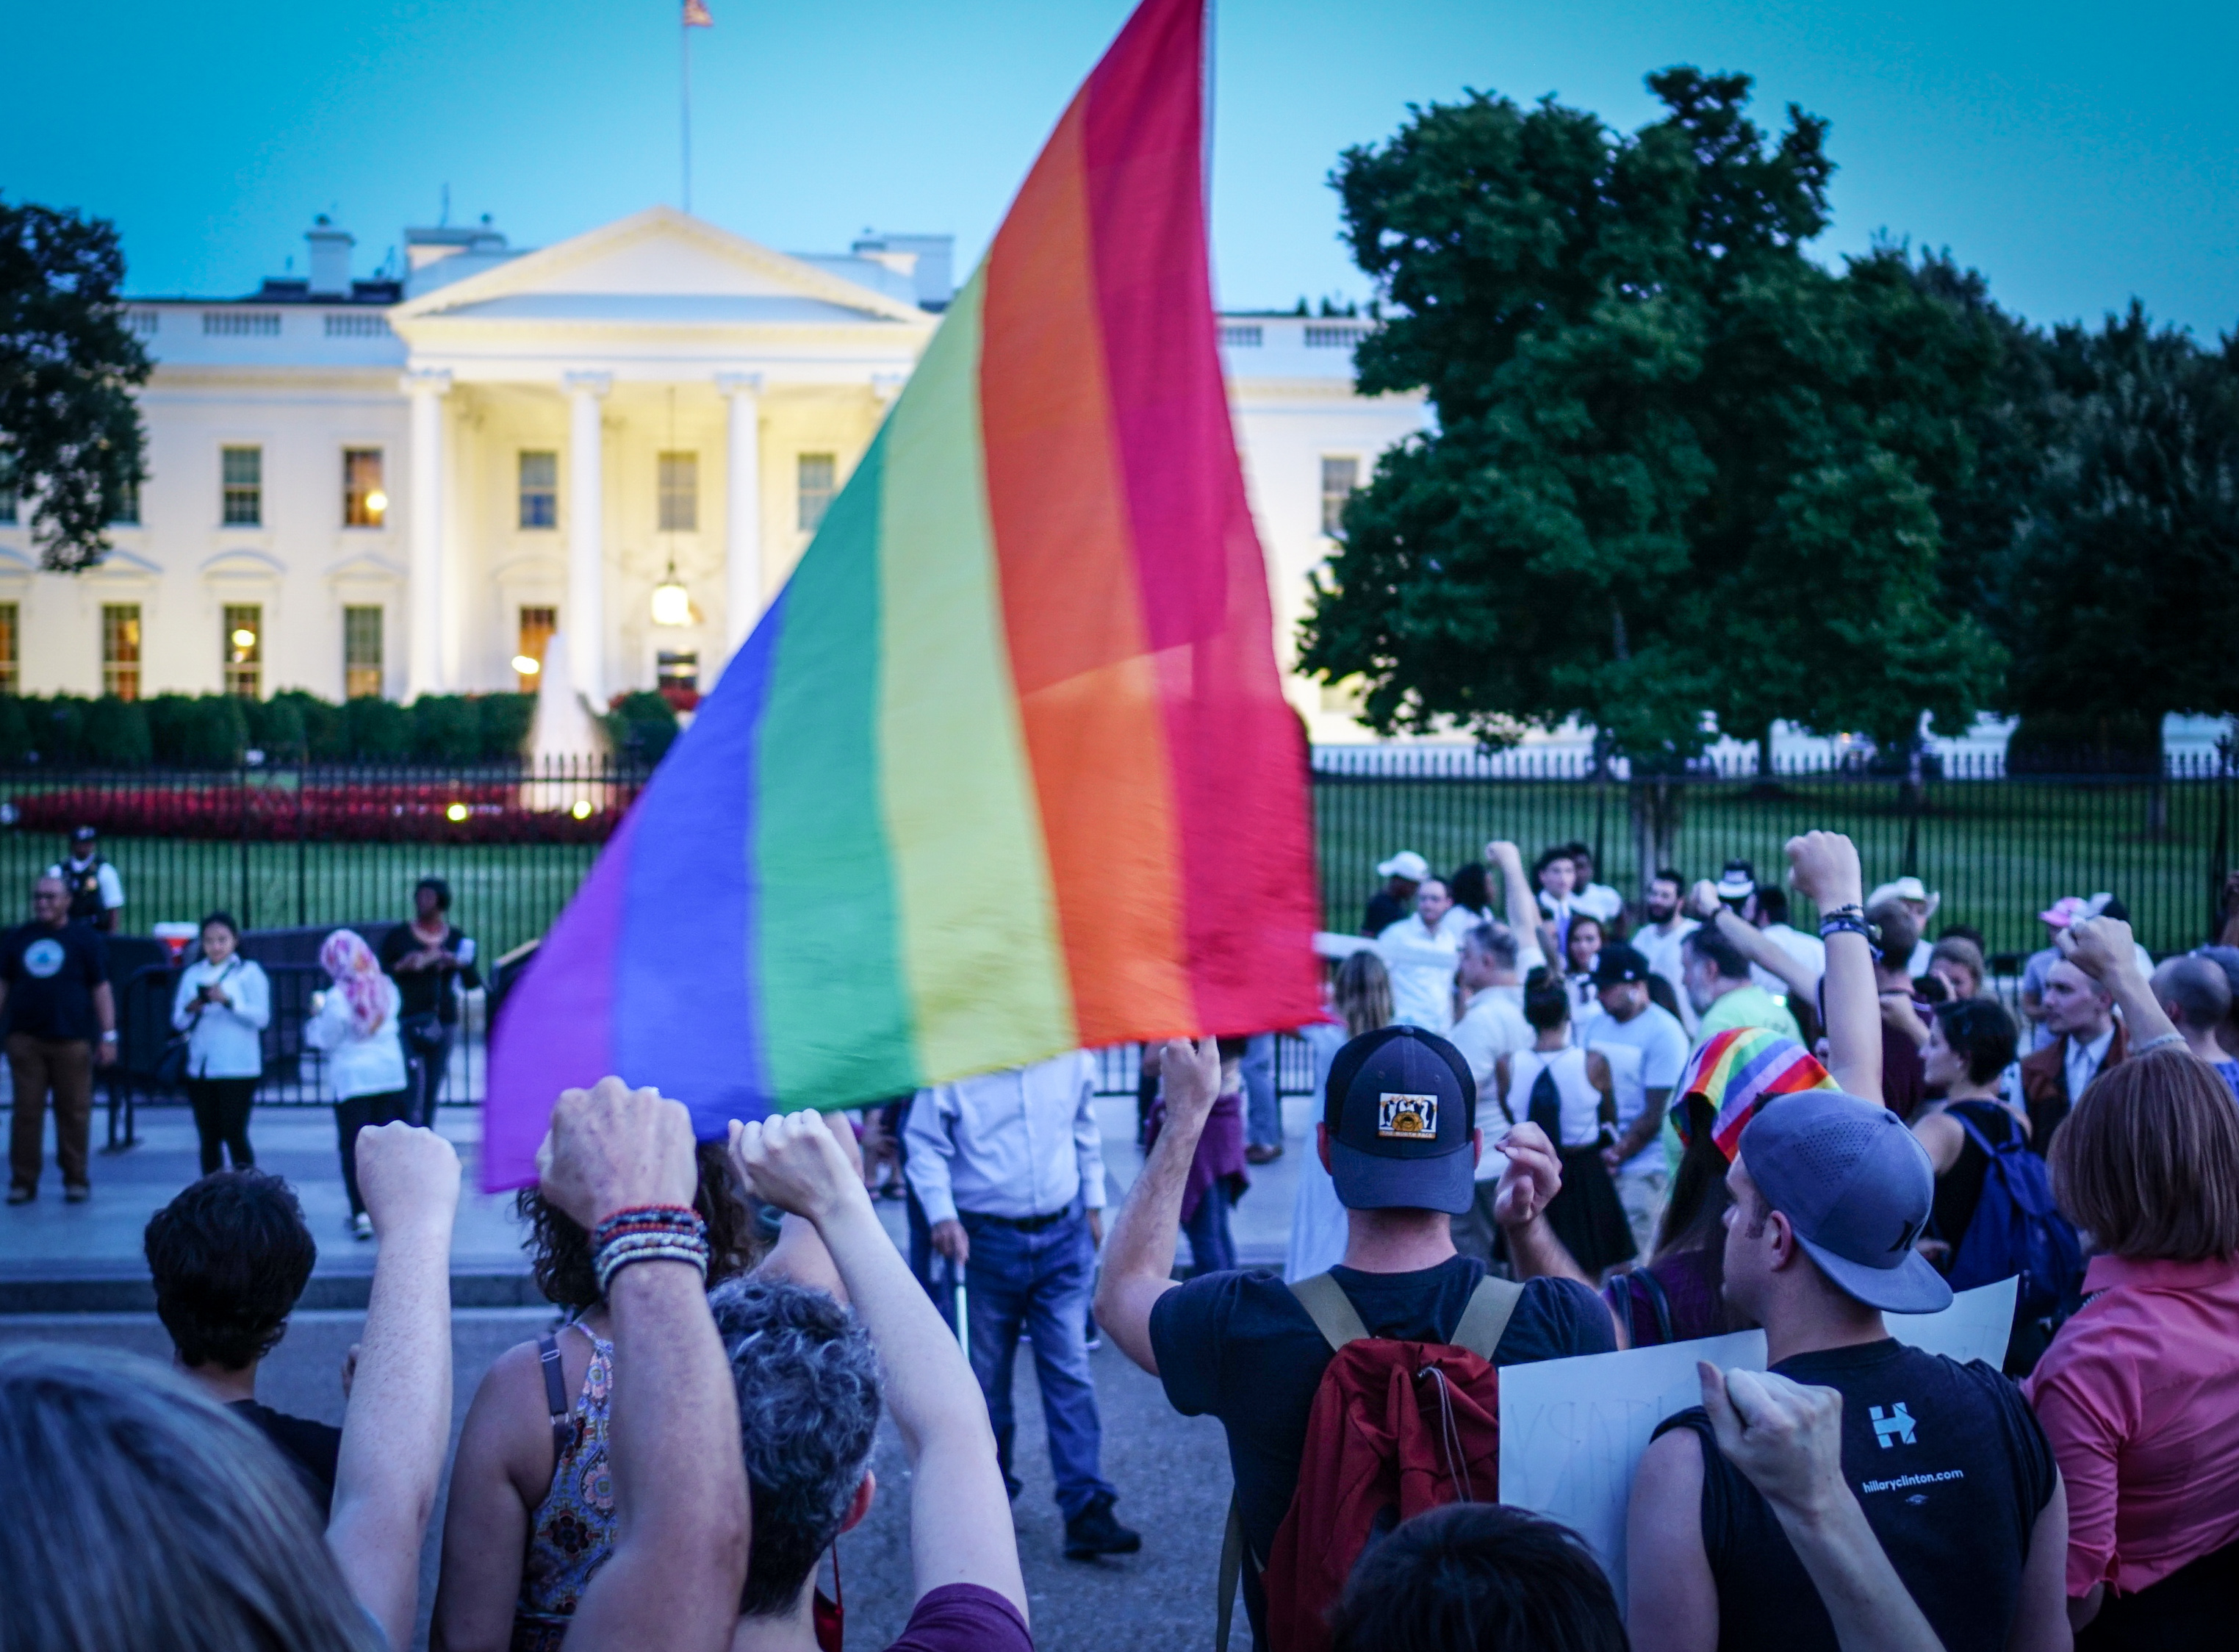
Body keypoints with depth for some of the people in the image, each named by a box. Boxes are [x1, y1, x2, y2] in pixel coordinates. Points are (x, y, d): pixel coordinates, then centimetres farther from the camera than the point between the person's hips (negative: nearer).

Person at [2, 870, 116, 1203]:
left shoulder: (85, 939, 4)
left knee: (74, 1112, 0)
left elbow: (101, 989, 2)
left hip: (72, 1040, -2)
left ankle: (76, 1179, 9)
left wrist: (108, 1036, -4)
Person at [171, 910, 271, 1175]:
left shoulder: (249, 972, 2)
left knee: (234, 1133, -8)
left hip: (238, 1069, -4)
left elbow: (262, 1017, -9)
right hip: (200, 1069, 4)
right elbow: (178, 1022, 10)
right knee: (208, 1137, 6)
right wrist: (190, 1009, -11)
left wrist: (228, 1001, -21)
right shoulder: (192, 974, 14)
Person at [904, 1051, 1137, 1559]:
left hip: (1063, 1236, 2)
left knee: (1070, 1373, -3)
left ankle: (1086, 1511, -3)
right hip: (985, 1239, -2)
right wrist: (942, 1215, -18)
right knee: (985, 1378, 9)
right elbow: (926, 1145, -5)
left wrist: (1093, 1203, 17)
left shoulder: (1072, 1058, 3)